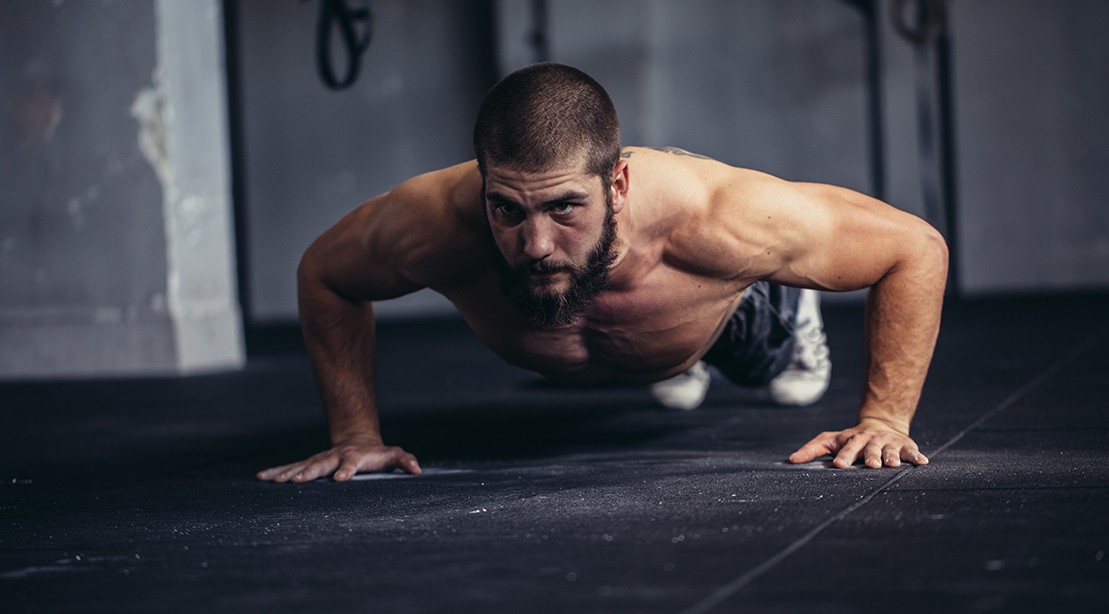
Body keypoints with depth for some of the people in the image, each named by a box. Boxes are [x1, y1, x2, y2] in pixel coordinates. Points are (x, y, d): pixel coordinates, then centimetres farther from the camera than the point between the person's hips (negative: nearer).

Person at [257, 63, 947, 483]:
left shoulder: (713, 218, -53)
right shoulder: (433, 224, -48)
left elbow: (917, 247, -37)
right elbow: (323, 272, -23)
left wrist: (884, 419, -38)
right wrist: (357, 434, -25)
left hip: (729, 302, -1)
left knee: (778, 363, 36)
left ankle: (794, 312, 68)